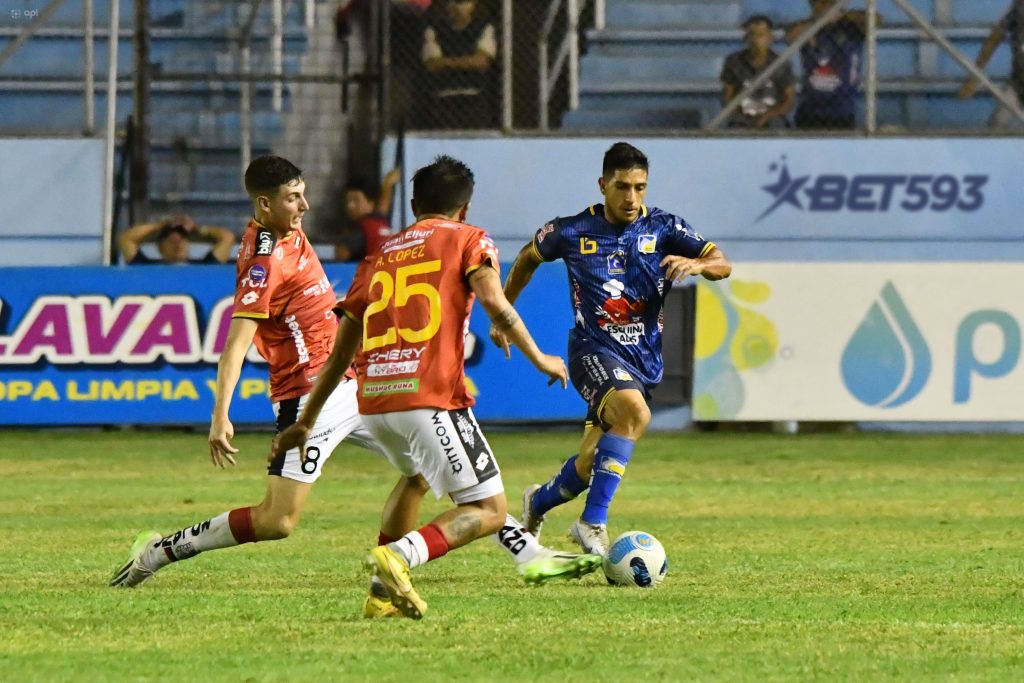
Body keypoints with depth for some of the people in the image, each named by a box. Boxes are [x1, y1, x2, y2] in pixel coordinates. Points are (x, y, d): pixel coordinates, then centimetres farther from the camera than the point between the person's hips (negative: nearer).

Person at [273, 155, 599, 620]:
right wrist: (538, 359, -1)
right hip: (430, 399, -6)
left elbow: (342, 350, 22)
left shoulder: (380, 256, 22)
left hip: (372, 402, 6)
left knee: (416, 474, 35)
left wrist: (306, 422, 26)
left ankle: (385, 589, 22)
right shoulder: (469, 240, 9)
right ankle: (399, 557, -26)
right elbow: (493, 301, -10)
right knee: (489, 512, -1)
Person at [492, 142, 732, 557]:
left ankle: (538, 503, 42)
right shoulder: (573, 232, -3)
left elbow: (722, 265, -6)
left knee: (592, 463, 10)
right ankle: (593, 522, -31)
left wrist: (697, 264, -29)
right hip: (594, 350, -4)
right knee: (634, 412, -34)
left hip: (643, 361, 4)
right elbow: (528, 257, 16)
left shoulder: (663, 228, -1)